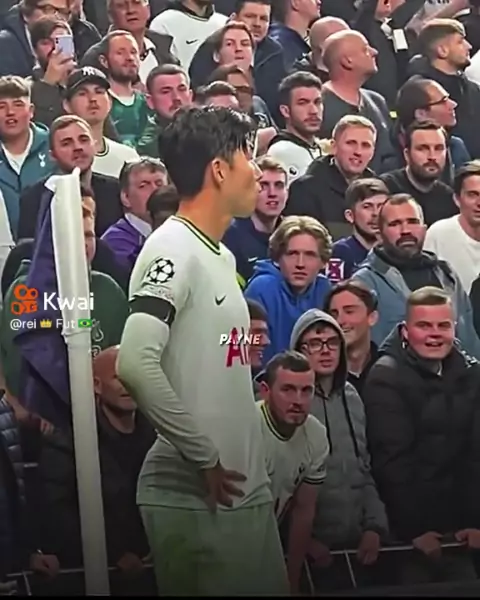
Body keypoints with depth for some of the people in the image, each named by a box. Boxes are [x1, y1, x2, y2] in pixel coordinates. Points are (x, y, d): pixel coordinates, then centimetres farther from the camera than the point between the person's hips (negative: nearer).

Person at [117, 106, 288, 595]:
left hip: (245, 490, 9)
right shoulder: (171, 249, -12)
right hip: (195, 497, -9)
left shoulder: (222, 257, 16)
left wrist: (251, 467, 11)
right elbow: (136, 365, -25)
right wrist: (203, 458, -19)